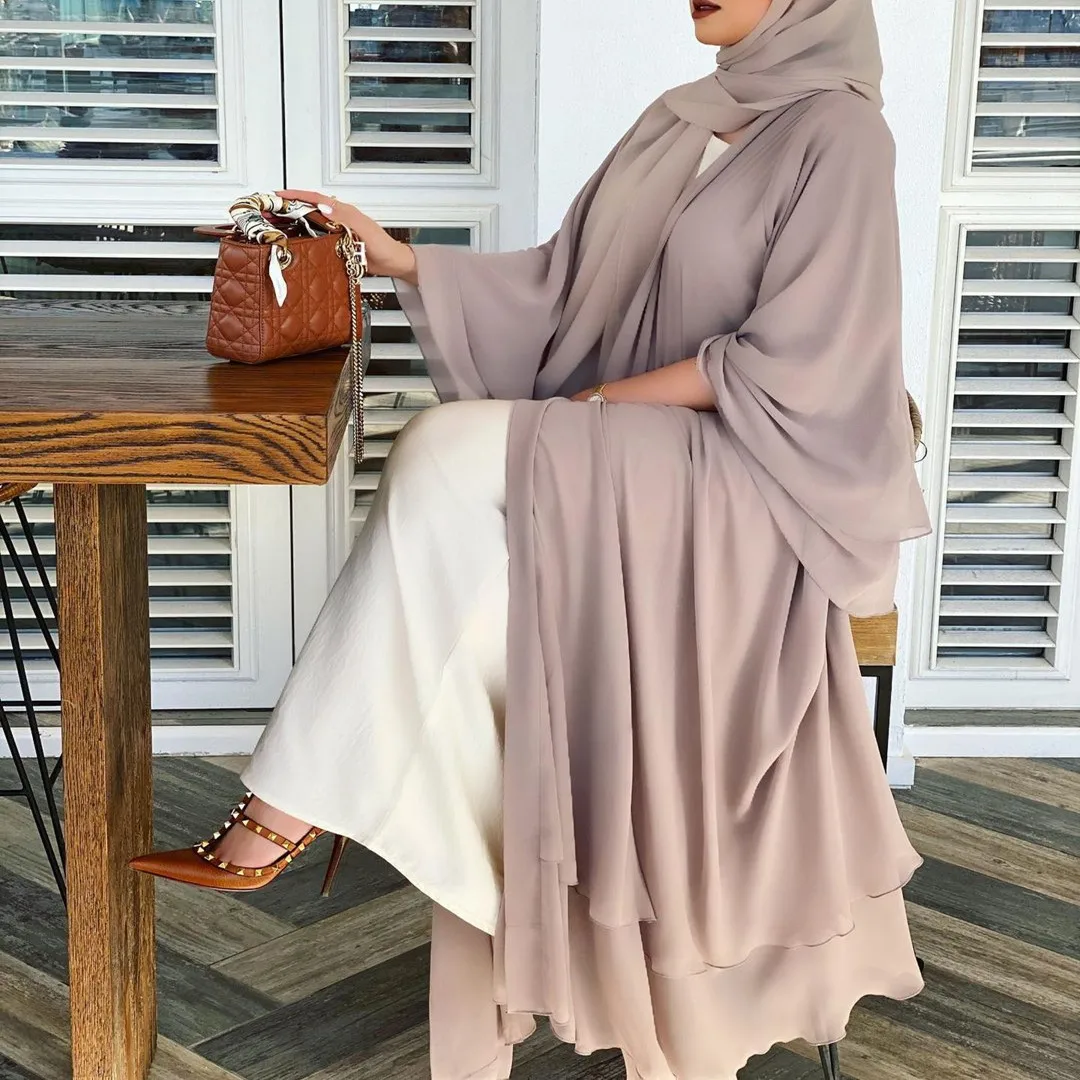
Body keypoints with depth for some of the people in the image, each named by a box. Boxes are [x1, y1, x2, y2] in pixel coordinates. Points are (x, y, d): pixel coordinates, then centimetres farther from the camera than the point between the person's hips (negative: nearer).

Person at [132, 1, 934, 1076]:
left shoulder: (837, 134, -8)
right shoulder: (674, 121, 15)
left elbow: (791, 365, -14)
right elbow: (563, 281, 15)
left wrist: (594, 405, -14)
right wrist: (400, 259, 6)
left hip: (742, 482, -7)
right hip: (610, 478, 7)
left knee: (450, 451, -27)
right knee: (463, 577, -20)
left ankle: (294, 804, -19)